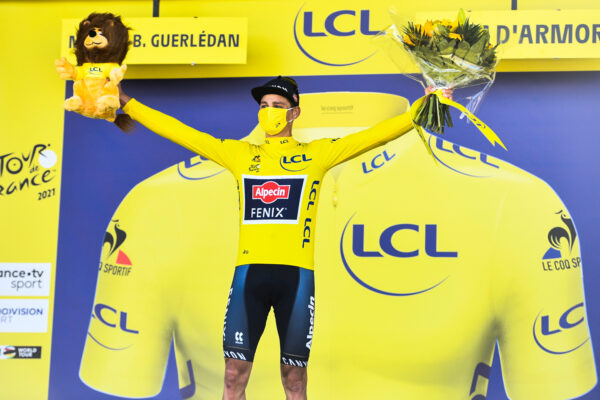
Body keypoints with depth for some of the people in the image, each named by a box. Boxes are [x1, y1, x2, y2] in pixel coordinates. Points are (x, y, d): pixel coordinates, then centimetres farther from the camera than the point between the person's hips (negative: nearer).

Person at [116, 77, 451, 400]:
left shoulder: (317, 153, 9)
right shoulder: (238, 154, 13)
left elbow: (373, 136, 5)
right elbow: (180, 132, 14)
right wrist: (127, 103, 14)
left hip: (296, 274, -1)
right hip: (249, 271, 1)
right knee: (235, 373, 1)